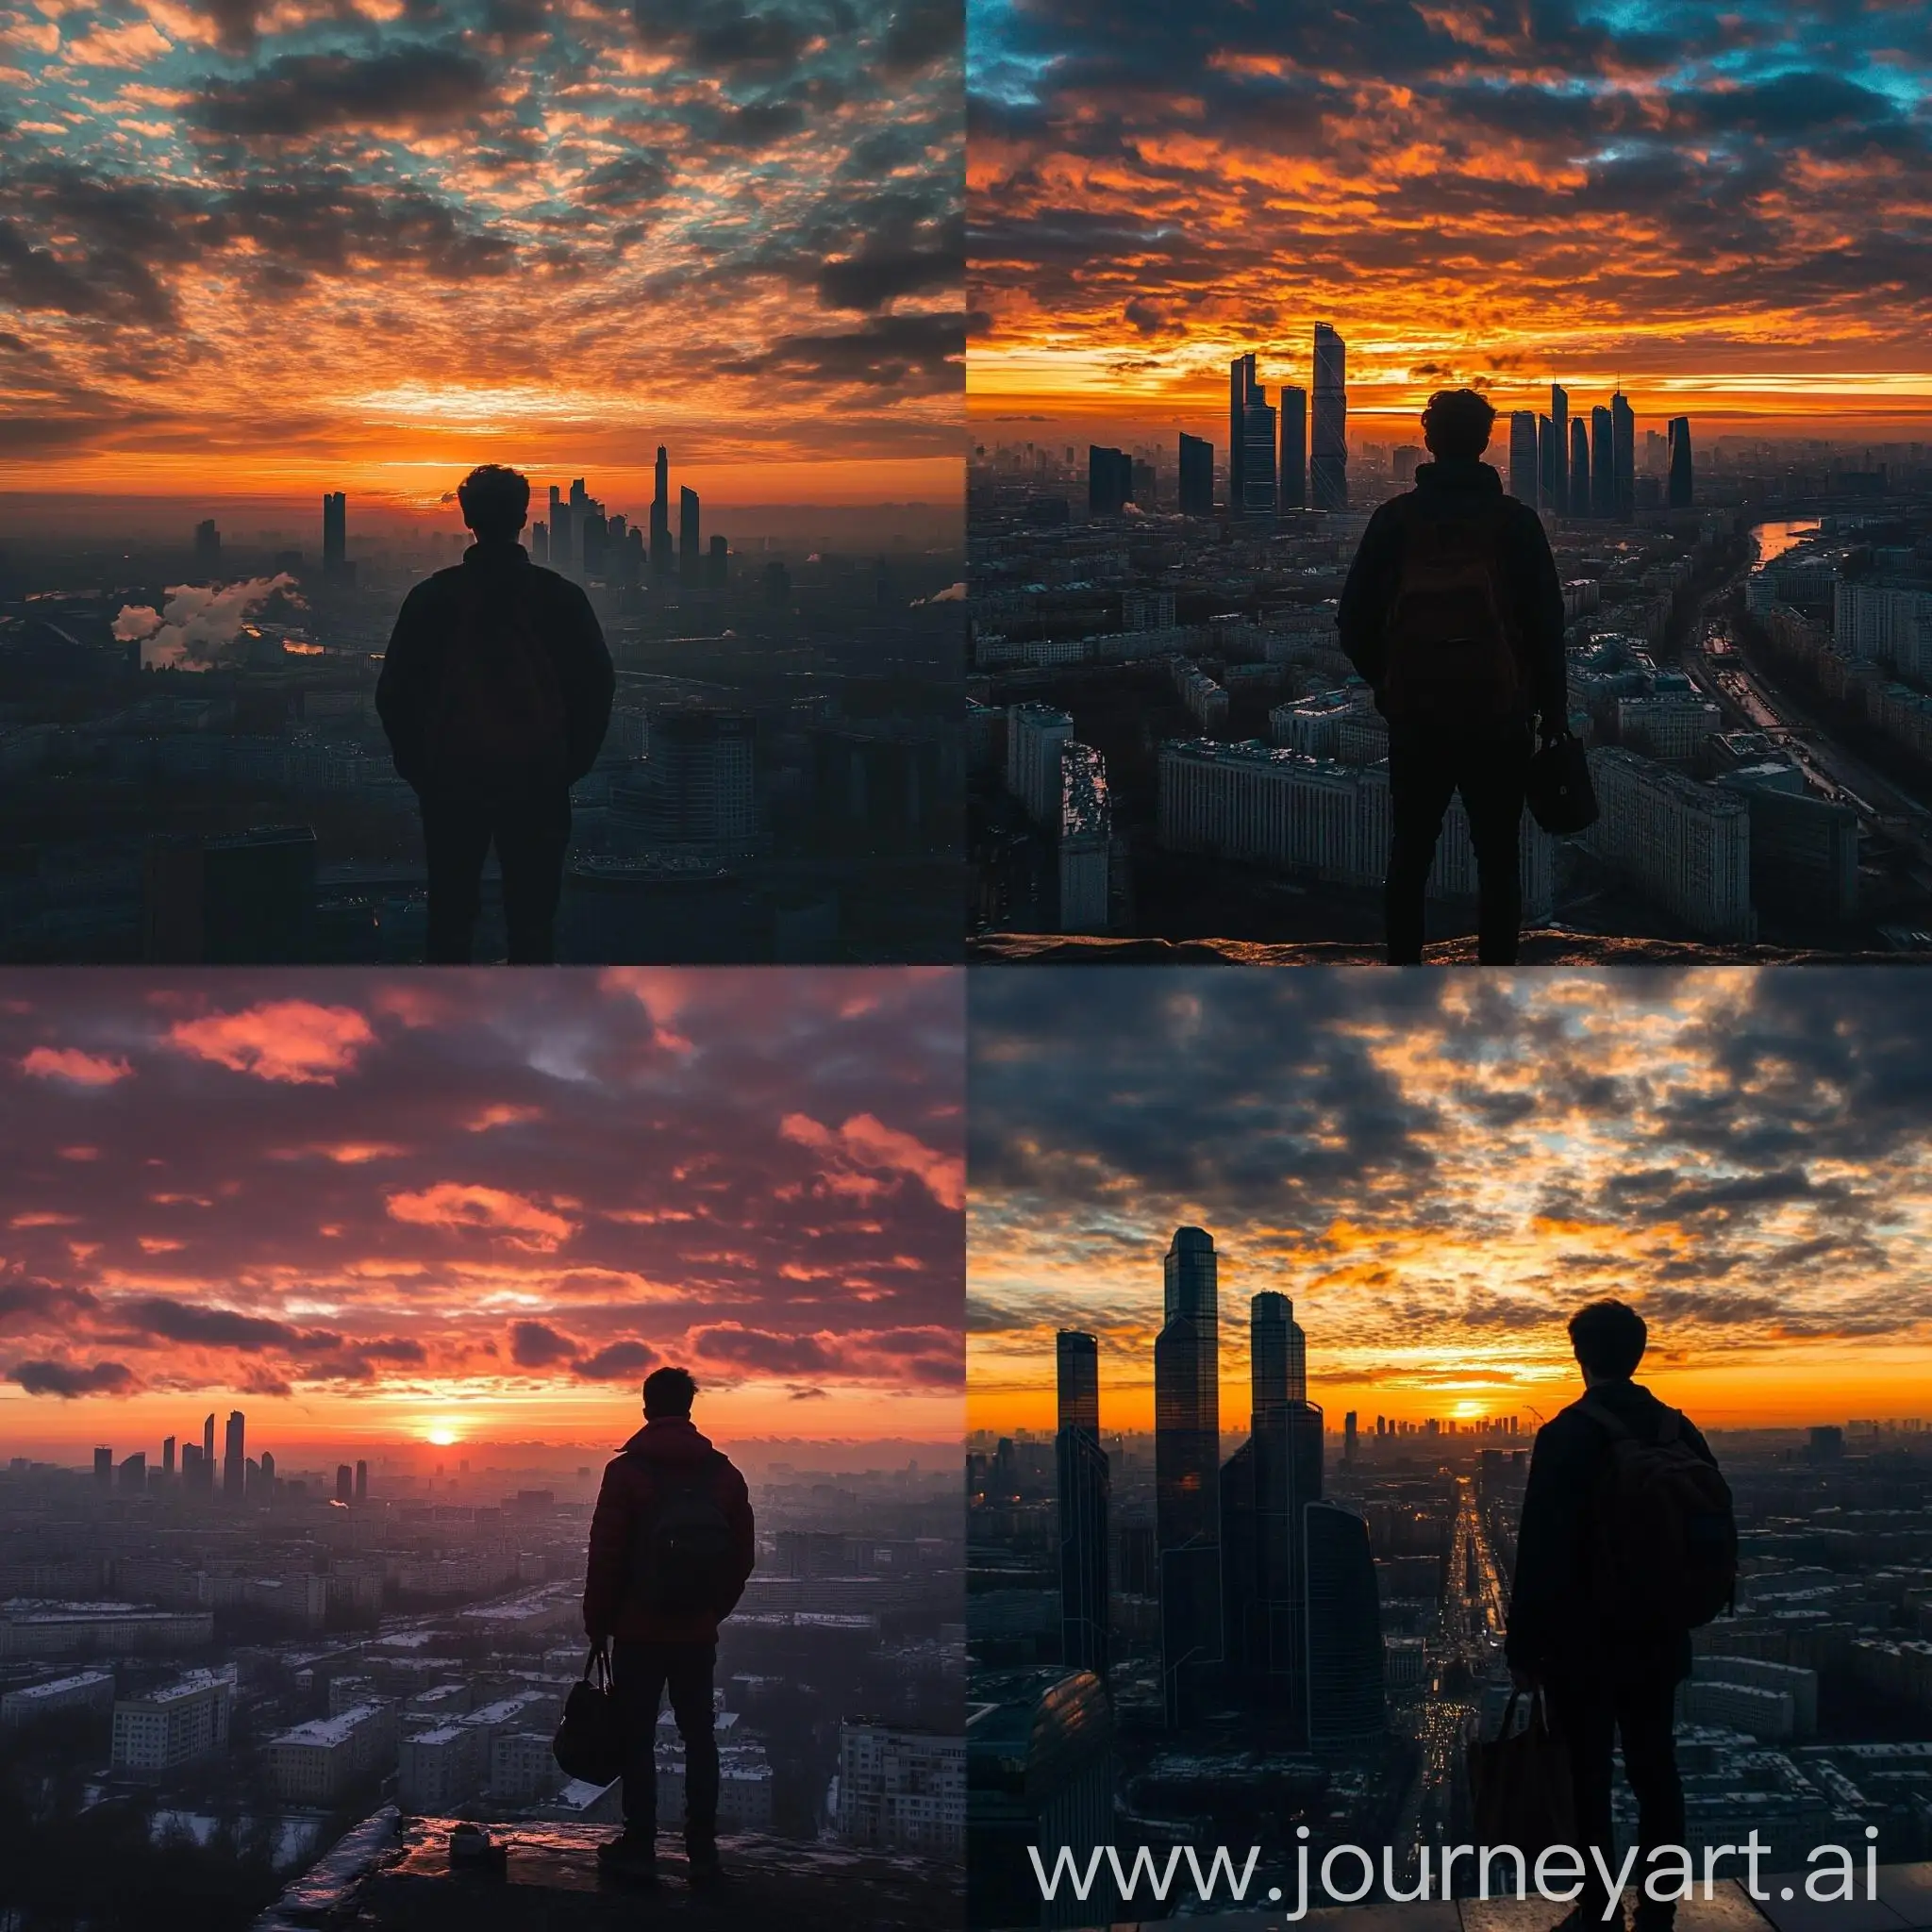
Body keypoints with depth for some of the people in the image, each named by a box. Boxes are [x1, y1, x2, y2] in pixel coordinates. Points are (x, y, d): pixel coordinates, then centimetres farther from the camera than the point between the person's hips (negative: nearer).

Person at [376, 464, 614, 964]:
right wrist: (570, 764, 12)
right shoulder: (560, 597, -3)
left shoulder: (431, 598, -3)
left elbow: (394, 692, 1)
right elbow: (596, 686, 2)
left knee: (451, 913, 9)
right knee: (532, 918, 6)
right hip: (537, 781, 0)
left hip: (451, 778, 0)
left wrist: (414, 765, 12)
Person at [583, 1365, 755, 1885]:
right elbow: (742, 1557, 5)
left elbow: (605, 1556, -10)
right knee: (699, 1736, 10)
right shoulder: (723, 1472, 1)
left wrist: (597, 1622, 2)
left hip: (638, 1632, -3)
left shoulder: (627, 1471, -10)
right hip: (698, 1634, 3)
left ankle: (640, 1848, 7)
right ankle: (703, 1851, 11)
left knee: (637, 1739, 4)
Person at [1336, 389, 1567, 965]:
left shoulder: (1395, 518, 0)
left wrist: (1384, 683, 16)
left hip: (1414, 716, 1)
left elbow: (1355, 619, 1)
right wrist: (1552, 712, 7)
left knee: (1409, 854, 9)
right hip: (1499, 717, -1)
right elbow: (1546, 623, -2)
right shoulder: (1515, 521, -3)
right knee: (1498, 858, 4)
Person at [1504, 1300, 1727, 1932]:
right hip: (1658, 1641, 5)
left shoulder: (1567, 1435, -16)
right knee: (1655, 1774, 11)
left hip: (1583, 1643, -5)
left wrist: (1523, 1644, -10)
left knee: (1588, 1781, 3)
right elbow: (1717, 1532, 7)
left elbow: (1541, 1550, -17)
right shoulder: (1678, 1432, 1)